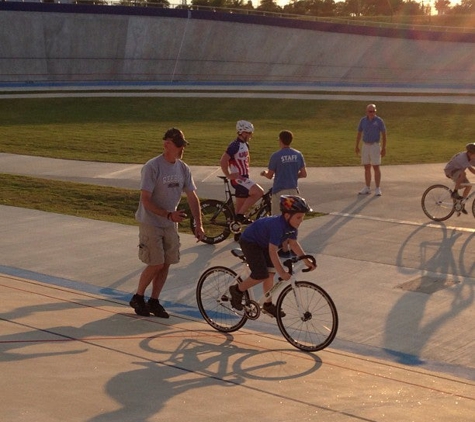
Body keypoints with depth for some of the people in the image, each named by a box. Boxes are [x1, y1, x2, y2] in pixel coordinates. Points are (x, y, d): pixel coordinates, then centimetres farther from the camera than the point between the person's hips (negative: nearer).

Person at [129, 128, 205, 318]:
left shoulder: (183, 168, 0)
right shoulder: (152, 167, -19)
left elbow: (192, 197, 4)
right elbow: (146, 200, -20)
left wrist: (198, 224, -4)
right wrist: (168, 215, -27)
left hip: (171, 225, 6)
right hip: (151, 224, -6)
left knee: (166, 264, 6)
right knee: (156, 264, -7)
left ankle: (154, 301, 20)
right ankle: (138, 298, 14)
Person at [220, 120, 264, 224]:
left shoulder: (245, 144, 12)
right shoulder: (235, 145, -17)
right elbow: (222, 161, -24)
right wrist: (228, 175, -19)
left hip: (244, 178, 9)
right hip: (238, 179, -9)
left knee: (240, 209, 11)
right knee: (259, 192, -22)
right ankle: (240, 215, -14)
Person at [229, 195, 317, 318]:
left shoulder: (292, 225, -12)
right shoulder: (277, 225, -37)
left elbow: (293, 243, 2)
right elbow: (273, 251, -40)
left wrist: (306, 260, -4)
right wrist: (282, 272, -42)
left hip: (264, 243, 9)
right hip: (249, 242, -9)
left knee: (270, 273, 4)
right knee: (261, 275, -15)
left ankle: (268, 305, 17)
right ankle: (237, 290, 7)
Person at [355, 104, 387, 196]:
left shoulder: (379, 121, -9)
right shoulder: (363, 120, 3)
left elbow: (384, 134, -6)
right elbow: (359, 133, 10)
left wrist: (384, 148, -9)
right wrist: (357, 146, 8)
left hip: (375, 146, -4)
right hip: (365, 146, 4)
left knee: (376, 167, -5)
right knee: (367, 168, 8)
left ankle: (377, 189, 0)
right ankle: (367, 188, 16)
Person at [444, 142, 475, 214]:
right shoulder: (462, 157, -34)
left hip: (458, 171, 8)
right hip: (450, 171, -8)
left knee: (469, 186, -6)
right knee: (463, 173, -38)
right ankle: (455, 192, -23)